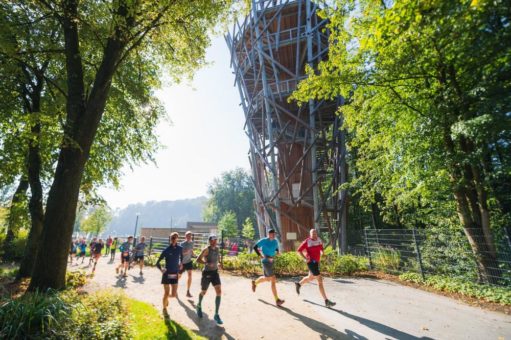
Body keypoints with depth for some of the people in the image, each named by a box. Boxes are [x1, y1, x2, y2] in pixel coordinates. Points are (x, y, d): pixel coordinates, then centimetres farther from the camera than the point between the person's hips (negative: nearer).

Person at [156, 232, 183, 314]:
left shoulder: (180, 248, -3)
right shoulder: (166, 250, -13)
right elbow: (157, 262, -7)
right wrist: (161, 269, -21)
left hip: (175, 274, 3)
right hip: (167, 274, -3)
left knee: (174, 294, 4)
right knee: (166, 293, 2)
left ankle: (166, 298, 40)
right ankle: (164, 309, 29)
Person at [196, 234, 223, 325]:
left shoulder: (217, 249, 2)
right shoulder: (206, 249, -16)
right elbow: (198, 260, -21)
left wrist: (218, 264, 4)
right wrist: (207, 263, -33)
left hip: (215, 272, 4)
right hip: (207, 273, -4)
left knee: (219, 292, -9)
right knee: (203, 292, 15)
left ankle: (216, 315, 1)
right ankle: (199, 306, 48)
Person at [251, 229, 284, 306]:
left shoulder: (275, 241, 5)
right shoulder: (263, 241, -13)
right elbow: (255, 247, -10)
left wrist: (277, 252, -2)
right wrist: (260, 255, -18)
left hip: (271, 261, 8)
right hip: (266, 261, -8)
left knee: (266, 278, 22)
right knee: (273, 280, -10)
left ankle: (254, 283, 49)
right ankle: (277, 300, -4)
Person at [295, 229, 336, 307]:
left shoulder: (319, 239, 2)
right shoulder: (307, 241, -16)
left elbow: (321, 248, 18)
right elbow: (299, 250, -10)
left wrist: (322, 252, -3)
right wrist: (305, 258, -18)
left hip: (316, 262, 8)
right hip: (311, 262, -8)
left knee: (311, 278, 26)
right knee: (320, 280, -11)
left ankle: (298, 284, 51)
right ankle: (326, 301, -5)